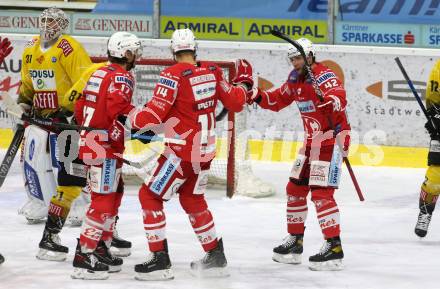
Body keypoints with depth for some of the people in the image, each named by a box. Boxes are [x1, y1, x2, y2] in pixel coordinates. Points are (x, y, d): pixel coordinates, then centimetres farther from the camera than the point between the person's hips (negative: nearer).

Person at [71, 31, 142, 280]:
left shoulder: (98, 73, 16)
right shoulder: (122, 77, -12)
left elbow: (80, 107, 20)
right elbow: (120, 110, -27)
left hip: (90, 141, 10)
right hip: (106, 147, -10)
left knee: (115, 194, 20)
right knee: (103, 200, -9)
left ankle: (101, 249, 24)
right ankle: (84, 257, -13)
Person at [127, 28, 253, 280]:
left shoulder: (173, 75, -17)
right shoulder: (213, 71, 1)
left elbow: (154, 115, -20)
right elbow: (235, 102, 12)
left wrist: (132, 118, -2)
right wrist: (244, 83, 31)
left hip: (183, 151, -7)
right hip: (206, 149, 7)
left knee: (150, 196, 3)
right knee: (193, 200, 25)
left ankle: (160, 260, -2)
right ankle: (216, 257, 28)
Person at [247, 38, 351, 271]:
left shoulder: (324, 76, -19)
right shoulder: (296, 78, 8)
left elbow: (339, 98, -37)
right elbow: (278, 100, 21)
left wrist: (332, 102, -60)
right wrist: (258, 96, 3)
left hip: (332, 139, -9)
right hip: (311, 140, 9)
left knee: (321, 193, -15)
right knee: (295, 188, 13)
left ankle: (334, 247, -13)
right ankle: (294, 241, 25)